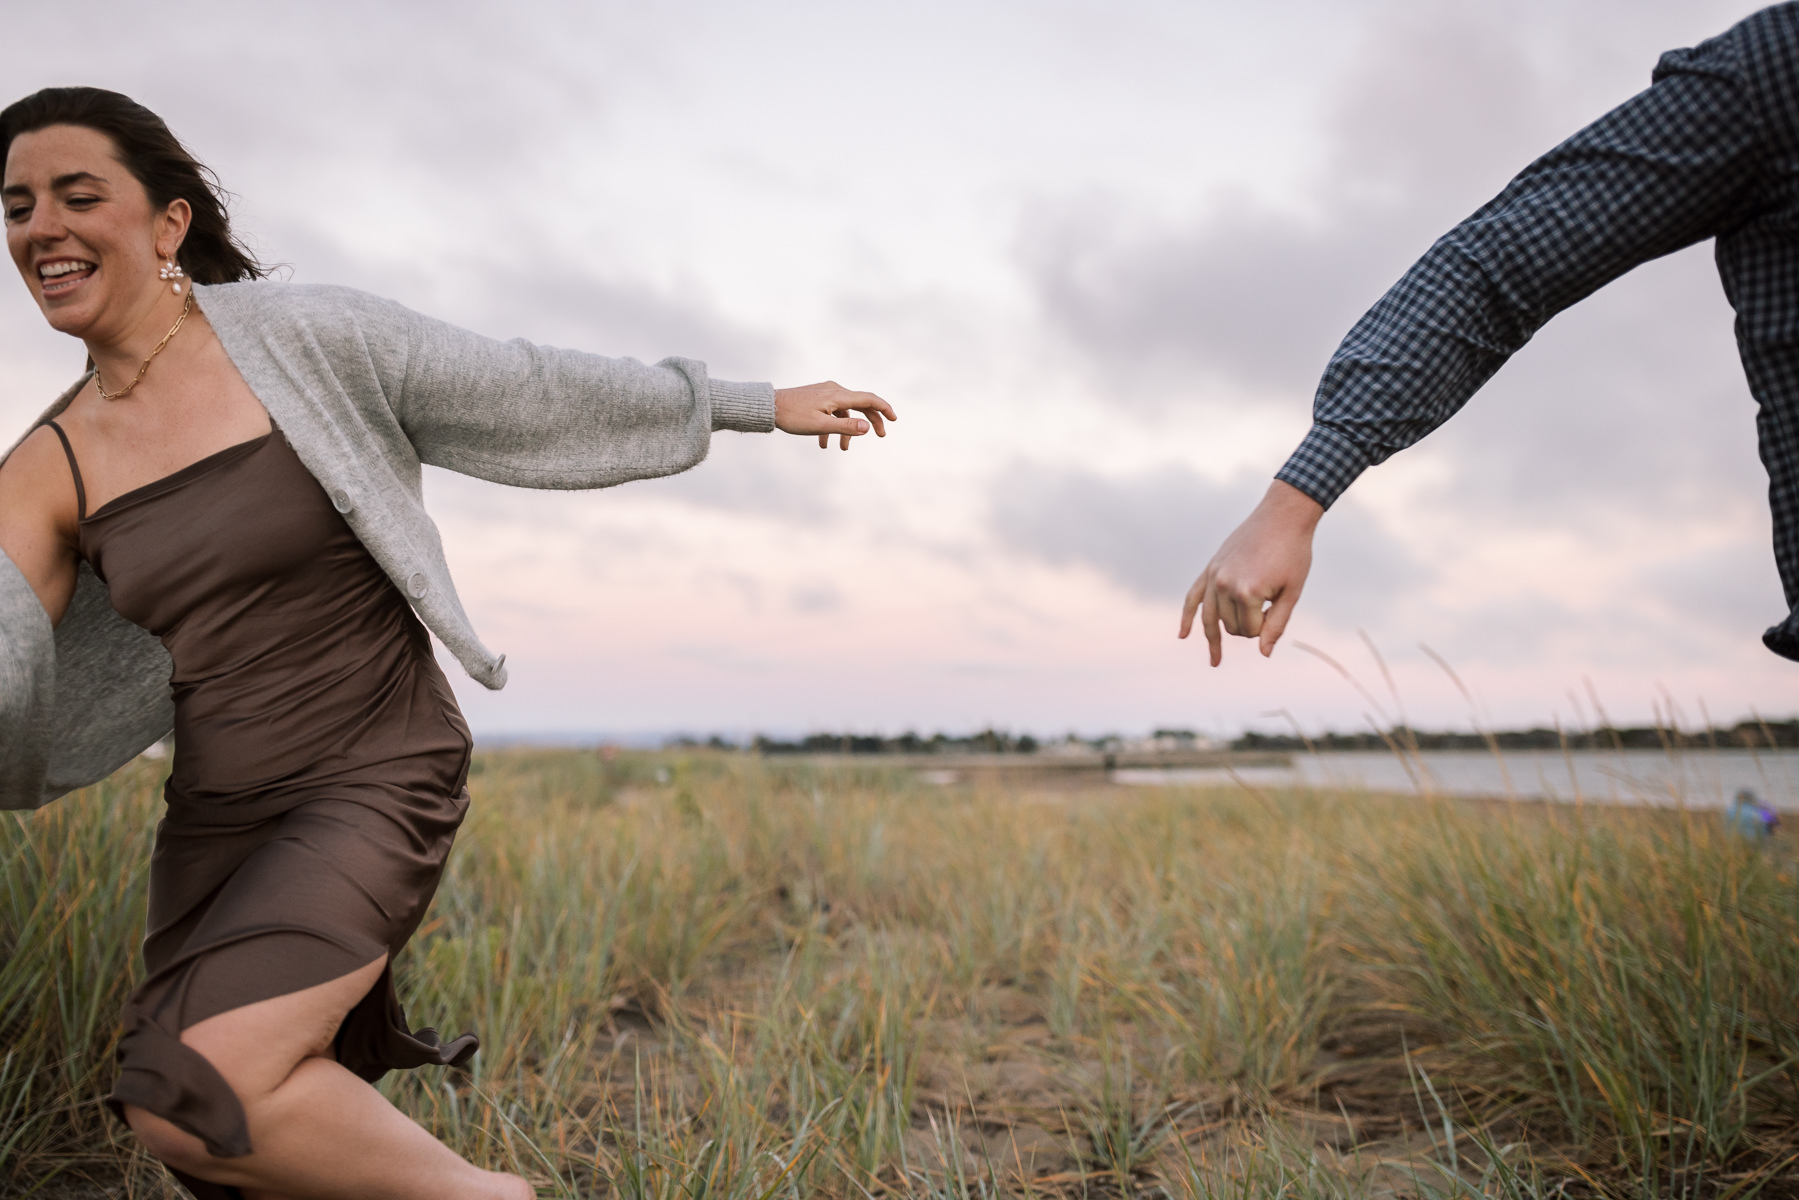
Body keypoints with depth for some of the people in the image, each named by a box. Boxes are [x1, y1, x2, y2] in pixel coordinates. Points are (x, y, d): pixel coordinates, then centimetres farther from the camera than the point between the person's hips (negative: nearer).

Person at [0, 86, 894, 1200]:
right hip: (218, 817, 6)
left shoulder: (305, 338, -8)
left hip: (381, 783, -6)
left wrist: (764, 403, 4)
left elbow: (533, 390, -2)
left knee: (195, 1100, -24)